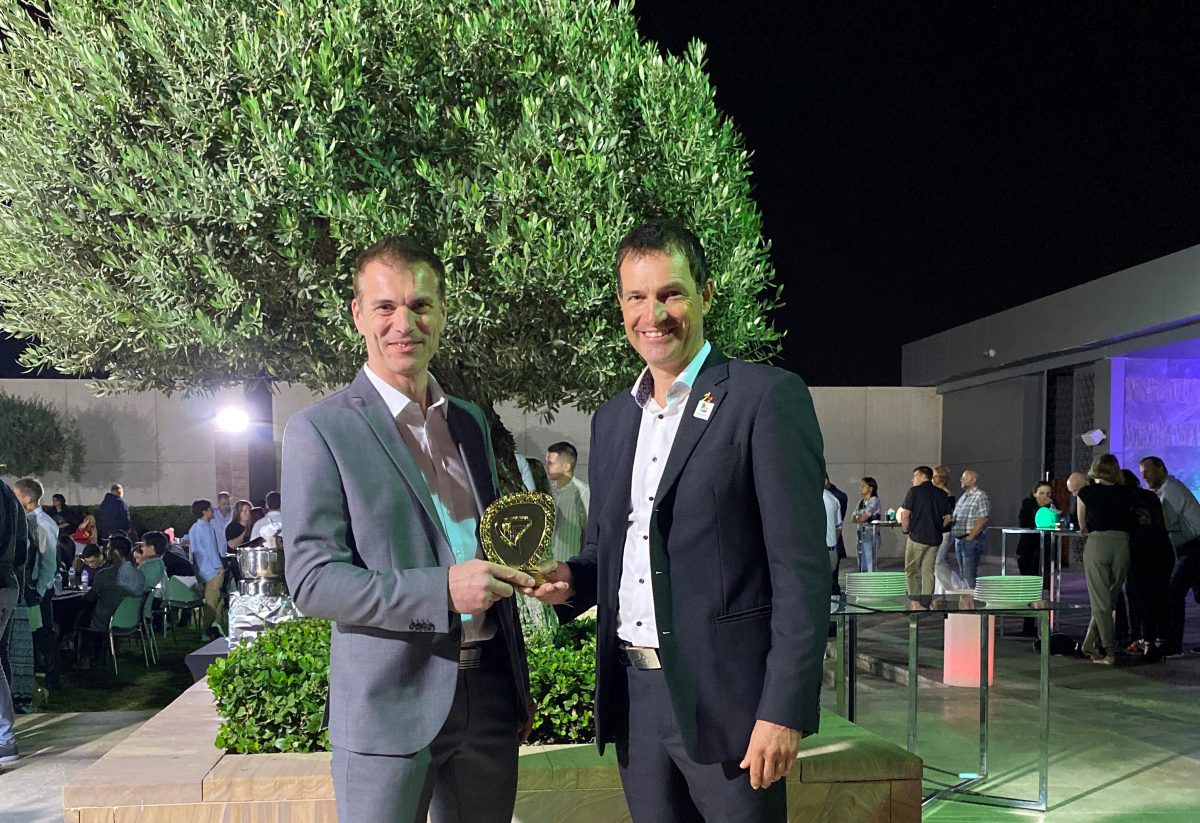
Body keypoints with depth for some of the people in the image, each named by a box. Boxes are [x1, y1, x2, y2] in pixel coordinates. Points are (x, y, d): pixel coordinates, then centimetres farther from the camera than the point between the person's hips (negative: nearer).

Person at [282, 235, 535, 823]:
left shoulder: (471, 422, 10)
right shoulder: (319, 431, -8)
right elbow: (311, 582, -12)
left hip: (489, 695, 6)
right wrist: (443, 590, -23)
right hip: (389, 706, -5)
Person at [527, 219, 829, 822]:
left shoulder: (767, 398, -8)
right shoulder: (612, 418, 12)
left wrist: (783, 711, -16)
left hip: (726, 696, -6)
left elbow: (801, 569, -12)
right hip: (633, 696, 6)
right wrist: (570, 579, -1)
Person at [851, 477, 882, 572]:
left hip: (871, 536, -7)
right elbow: (854, 519, 9)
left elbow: (863, 518, -12)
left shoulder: (874, 501, -7)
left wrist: (858, 517, 6)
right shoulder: (861, 502, 16)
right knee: (862, 566, 8)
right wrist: (861, 517, -9)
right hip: (861, 535, 7)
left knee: (870, 566, -8)